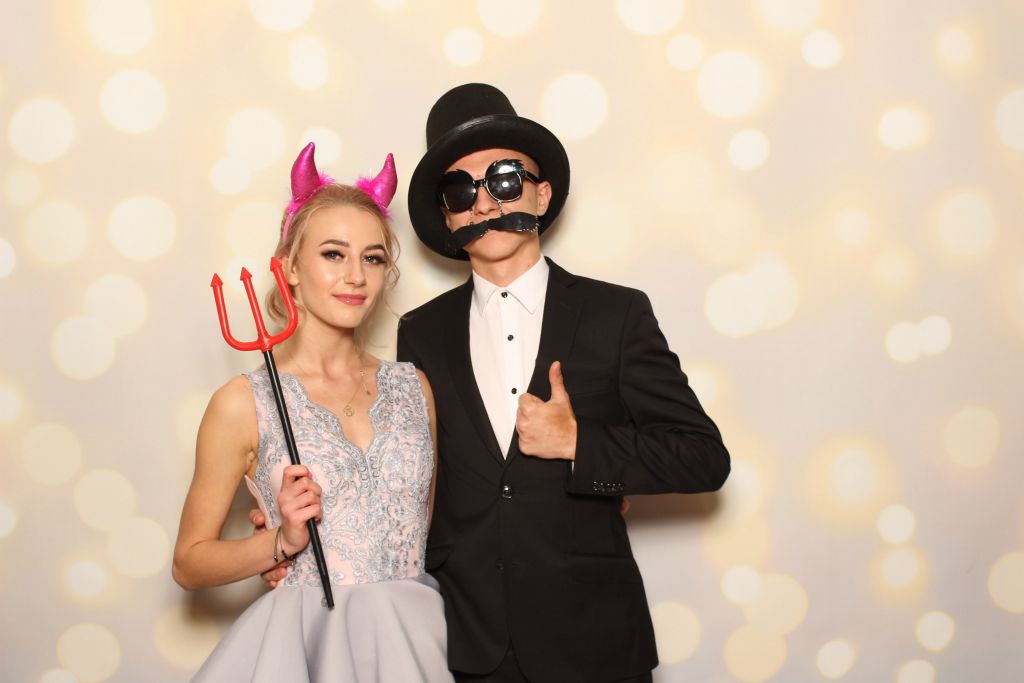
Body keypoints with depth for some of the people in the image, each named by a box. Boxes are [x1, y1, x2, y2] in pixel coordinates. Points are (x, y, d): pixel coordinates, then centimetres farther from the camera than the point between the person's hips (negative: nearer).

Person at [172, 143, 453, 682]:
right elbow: (190, 563, 2)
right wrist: (284, 540, -12)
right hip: (304, 638, -3)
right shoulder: (243, 404, -3)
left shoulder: (413, 388, 7)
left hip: (412, 636, 3)